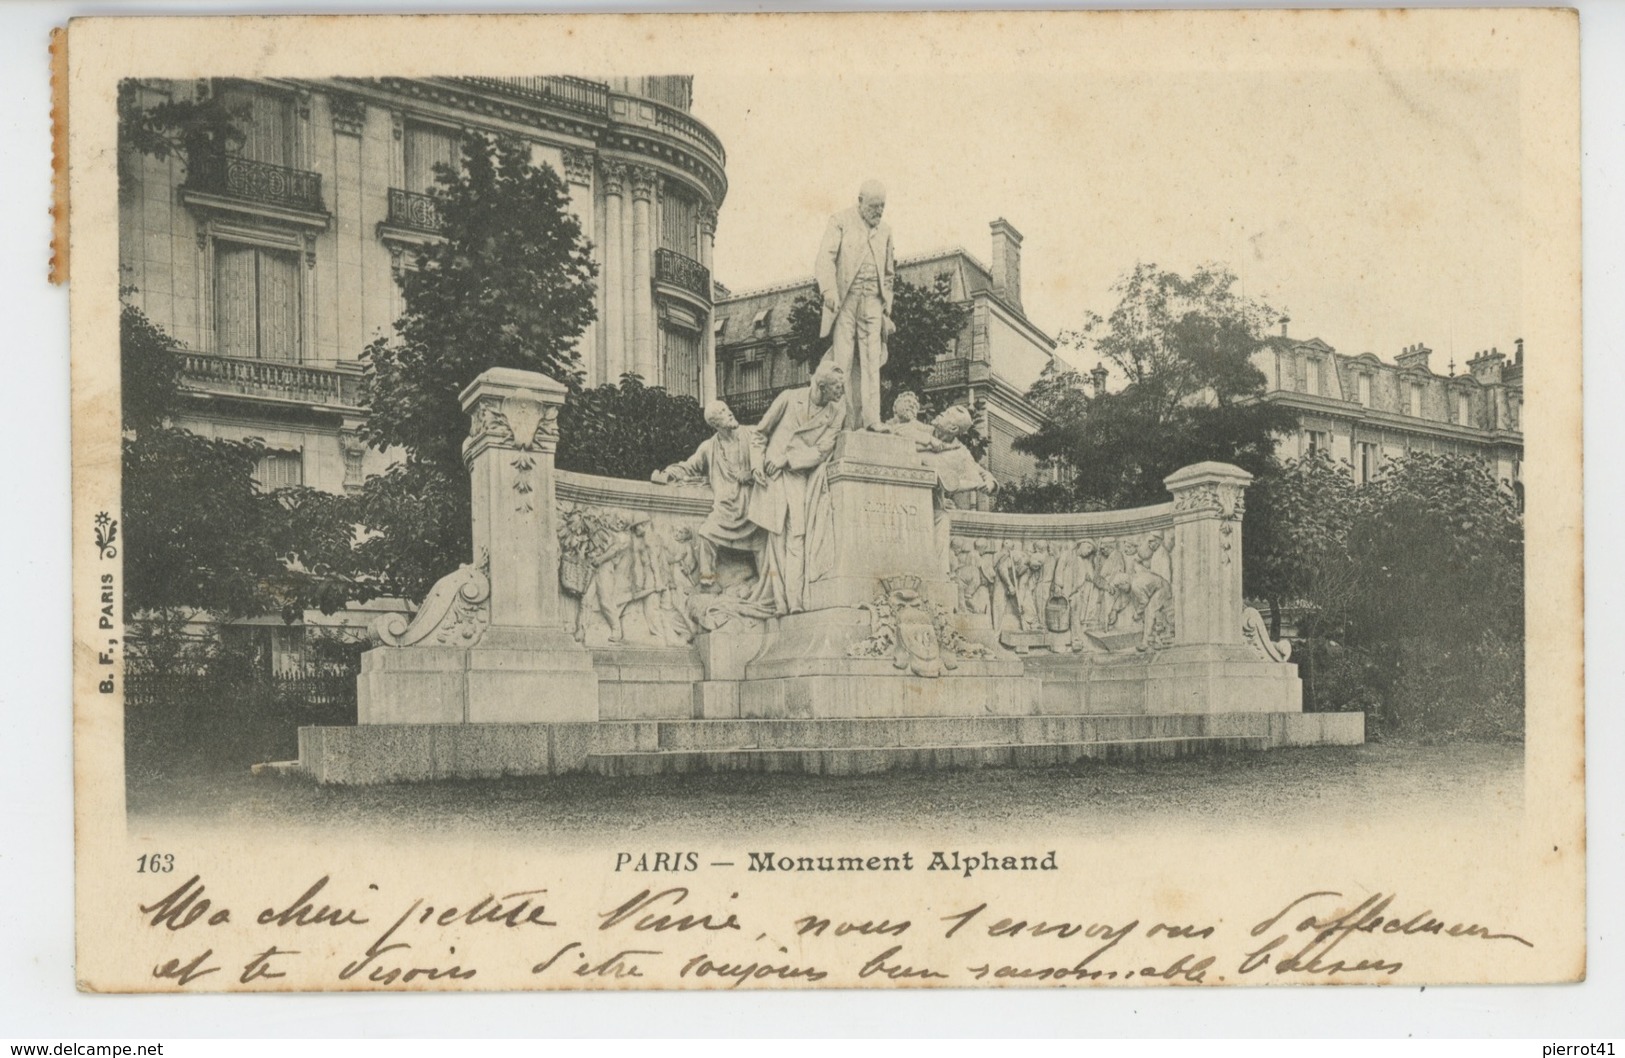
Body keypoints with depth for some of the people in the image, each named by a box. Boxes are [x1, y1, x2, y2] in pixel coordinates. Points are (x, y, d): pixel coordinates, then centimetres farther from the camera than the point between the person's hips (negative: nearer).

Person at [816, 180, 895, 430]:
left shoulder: (885, 232, 21)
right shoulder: (840, 222, 6)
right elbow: (824, 259, -5)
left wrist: (887, 308, 13)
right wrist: (829, 291, -21)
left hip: (872, 302, 4)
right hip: (845, 299, -4)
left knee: (871, 363, -4)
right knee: (843, 361, -8)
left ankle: (871, 423, -8)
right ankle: (844, 424, -9)